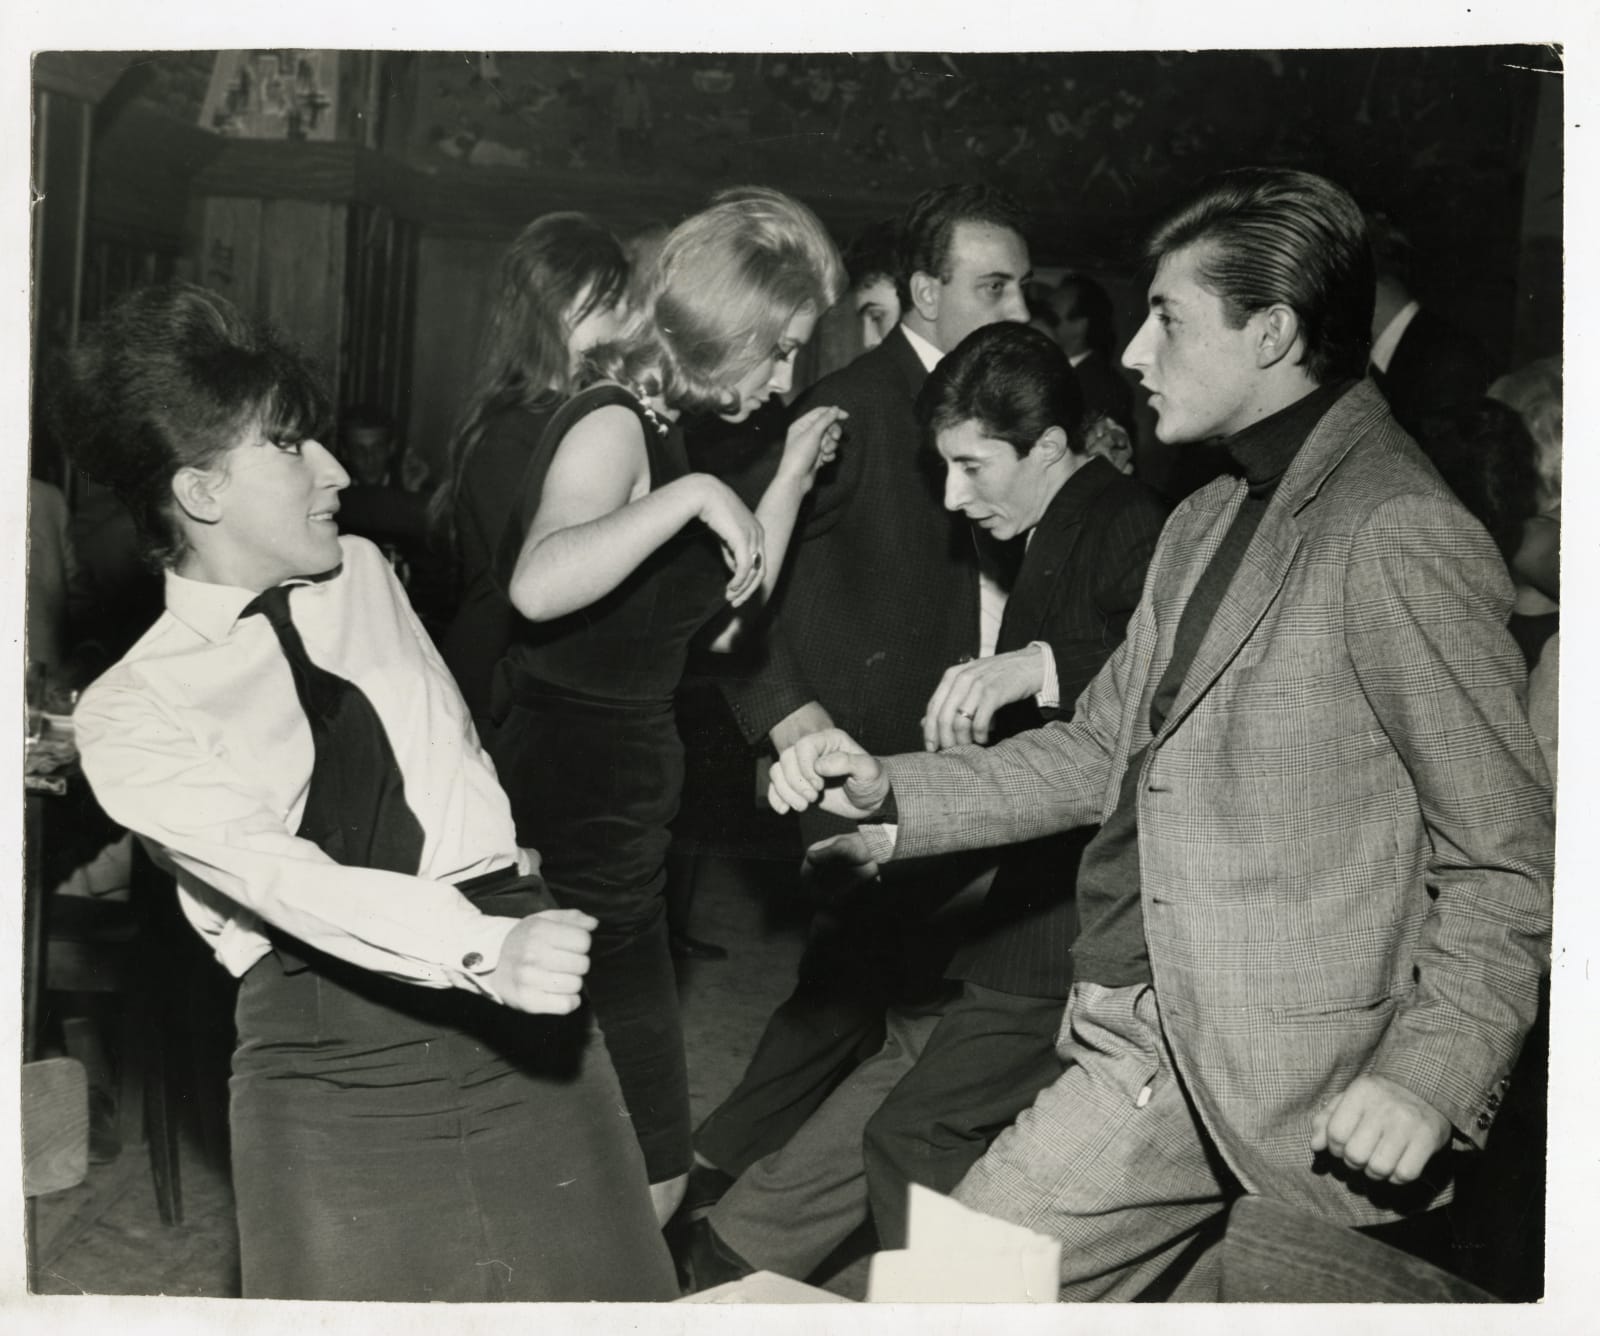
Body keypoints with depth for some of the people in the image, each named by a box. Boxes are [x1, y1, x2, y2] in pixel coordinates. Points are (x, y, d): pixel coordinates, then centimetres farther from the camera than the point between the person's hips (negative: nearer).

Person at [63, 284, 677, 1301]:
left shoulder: (365, 575, 13)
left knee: (601, 1281, 0)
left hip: (524, 1018, 4)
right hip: (328, 1051, -3)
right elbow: (282, 877, -18)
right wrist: (485, 950, -31)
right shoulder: (131, 711, -3)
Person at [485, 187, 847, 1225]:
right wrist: (691, 495, -30)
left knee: (635, 1159, 17)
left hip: (612, 826, 10)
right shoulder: (614, 425, -15)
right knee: (648, 1173, -2)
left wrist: (792, 475, 16)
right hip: (581, 836, -10)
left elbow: (721, 617, 21)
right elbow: (538, 586, -36)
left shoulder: (650, 426, 14)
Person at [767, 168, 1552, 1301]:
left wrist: (1431, 1072, -21)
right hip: (1140, 1055, 8)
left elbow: (1512, 858, -13)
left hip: (1296, 1108, -8)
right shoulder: (1205, 525, 14)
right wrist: (887, 794, 4)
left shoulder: (1400, 538, -15)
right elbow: (1099, 754, 15)